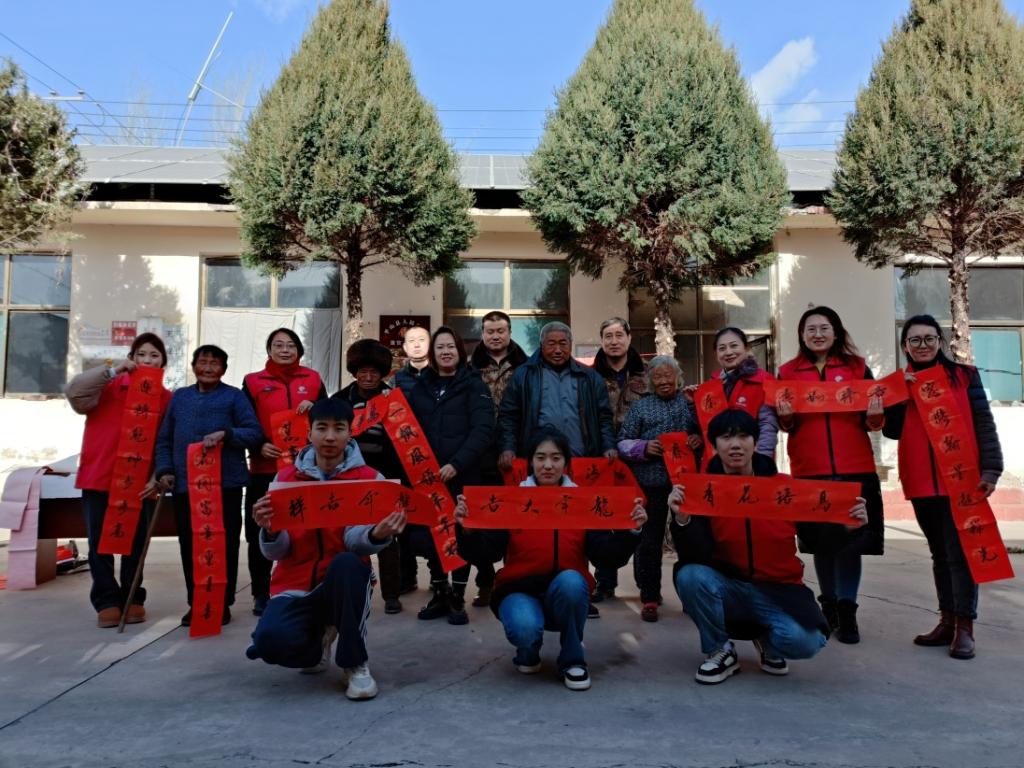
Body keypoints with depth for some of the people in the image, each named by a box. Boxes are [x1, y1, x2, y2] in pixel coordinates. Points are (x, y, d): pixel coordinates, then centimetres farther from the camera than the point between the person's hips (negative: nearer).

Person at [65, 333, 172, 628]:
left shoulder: (166, 398, 5)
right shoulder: (108, 386, 2)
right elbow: (74, 391, -15)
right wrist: (112, 371, -22)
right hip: (99, 477, -1)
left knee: (136, 543, 7)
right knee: (100, 544, 3)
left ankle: (132, 599, 19)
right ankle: (107, 602, 12)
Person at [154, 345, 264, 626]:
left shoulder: (234, 397, 4)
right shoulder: (180, 397, 16)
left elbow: (255, 434, -3)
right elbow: (164, 439, 17)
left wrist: (225, 434, -18)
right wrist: (165, 470, 4)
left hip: (226, 484, -3)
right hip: (185, 485, 3)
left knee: (224, 545, 2)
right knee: (189, 546, 7)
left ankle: (222, 603, 13)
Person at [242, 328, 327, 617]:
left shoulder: (313, 379, 11)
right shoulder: (253, 381, 8)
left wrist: (314, 408, -8)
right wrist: (259, 446, -12)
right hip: (265, 468, 0)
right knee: (260, 533, 2)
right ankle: (261, 593, 15)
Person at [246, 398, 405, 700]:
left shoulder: (369, 478, -4)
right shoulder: (285, 478, 1)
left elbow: (355, 538, -18)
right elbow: (276, 552, -4)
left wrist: (377, 535, -42)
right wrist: (269, 530, -29)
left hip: (344, 584, -1)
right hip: (296, 586, 1)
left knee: (347, 563, -36)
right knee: (270, 640, -29)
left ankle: (356, 664, -14)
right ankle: (319, 637, 10)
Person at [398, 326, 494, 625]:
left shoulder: (474, 386, 1)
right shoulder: (418, 386, 12)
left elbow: (482, 430, -10)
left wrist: (456, 464, -20)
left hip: (464, 476, -3)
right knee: (427, 536, 4)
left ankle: (458, 598, 19)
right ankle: (440, 592, 25)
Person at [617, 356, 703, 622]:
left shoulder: (691, 402, 12)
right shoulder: (640, 406, 10)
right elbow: (623, 443, 5)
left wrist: (700, 440, -9)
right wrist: (644, 448, -12)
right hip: (651, 482, -1)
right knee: (649, 541, 2)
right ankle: (649, 598, 12)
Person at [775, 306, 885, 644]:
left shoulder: (857, 367, 7)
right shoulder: (788, 372, 7)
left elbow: (871, 420, 8)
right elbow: (787, 426, 7)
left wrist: (875, 417, -15)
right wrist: (785, 417, -15)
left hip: (854, 467, 0)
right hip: (809, 468, 1)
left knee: (850, 538, -2)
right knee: (820, 539, 10)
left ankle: (846, 610, 8)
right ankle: (829, 605, 25)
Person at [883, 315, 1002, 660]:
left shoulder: (964, 376, 2)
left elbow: (984, 425, -2)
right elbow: (892, 431, 1)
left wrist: (990, 468, -10)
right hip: (922, 483, 4)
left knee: (960, 551, -4)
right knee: (940, 552, 12)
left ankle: (964, 627, 3)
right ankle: (948, 620, 20)